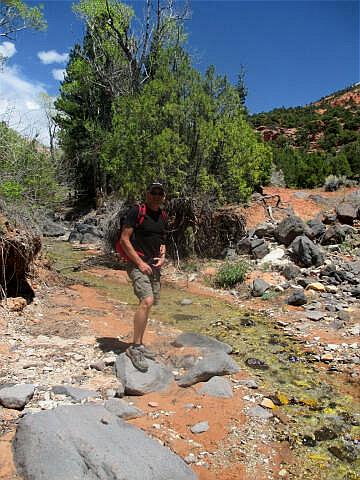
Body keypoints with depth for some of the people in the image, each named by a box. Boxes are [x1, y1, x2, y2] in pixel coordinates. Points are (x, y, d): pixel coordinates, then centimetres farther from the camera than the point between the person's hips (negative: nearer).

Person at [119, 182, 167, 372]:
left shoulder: (162, 217, 14)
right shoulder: (136, 211, -8)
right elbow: (124, 239, -12)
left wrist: (162, 256, 5)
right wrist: (140, 263, -16)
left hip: (153, 266, 8)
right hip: (137, 264, -8)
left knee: (147, 304, 11)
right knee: (146, 301, -23)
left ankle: (139, 344, 25)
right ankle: (134, 347, -12)